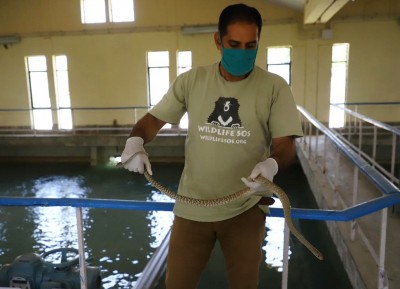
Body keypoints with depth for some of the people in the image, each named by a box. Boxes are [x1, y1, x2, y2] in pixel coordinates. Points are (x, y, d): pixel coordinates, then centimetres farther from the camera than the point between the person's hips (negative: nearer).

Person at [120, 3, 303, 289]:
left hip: (245, 208, 0)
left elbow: (286, 144, -8)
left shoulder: (274, 87, -6)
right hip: (193, 206, 1)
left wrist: (271, 164, -31)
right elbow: (155, 118, 4)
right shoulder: (191, 80, -2)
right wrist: (136, 141, -18)